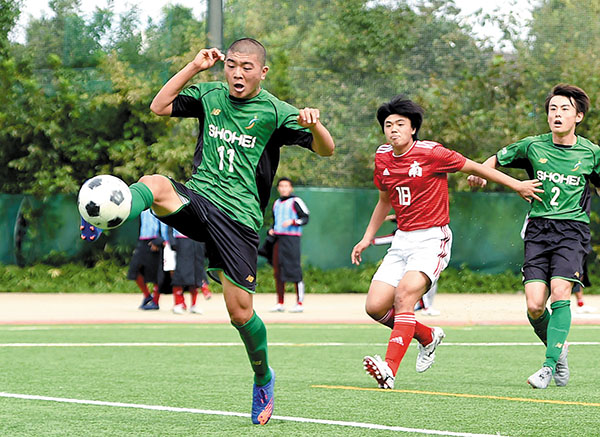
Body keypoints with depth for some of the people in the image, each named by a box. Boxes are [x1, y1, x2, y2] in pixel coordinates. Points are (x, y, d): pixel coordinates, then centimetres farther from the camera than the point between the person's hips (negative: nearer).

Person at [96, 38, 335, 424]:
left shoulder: (274, 112, -1)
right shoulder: (210, 96, 9)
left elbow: (326, 150, -4)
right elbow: (159, 107, 7)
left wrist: (314, 124, -27)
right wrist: (195, 67, 1)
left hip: (239, 219, -2)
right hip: (197, 199, 2)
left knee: (241, 313, -3)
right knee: (154, 184, -32)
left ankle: (263, 378, 23)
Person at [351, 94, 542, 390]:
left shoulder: (431, 153, -11)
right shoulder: (382, 158, 7)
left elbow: (472, 167, 2)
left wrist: (516, 185, 8)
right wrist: (367, 238, 23)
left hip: (432, 239, -6)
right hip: (402, 241, 6)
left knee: (405, 293, -29)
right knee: (375, 306, -5)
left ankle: (390, 368, -37)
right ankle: (428, 336, 22)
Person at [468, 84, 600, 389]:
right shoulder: (533, 146, 5)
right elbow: (497, 160, 19)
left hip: (573, 228, -1)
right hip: (539, 227, 1)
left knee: (560, 294, -21)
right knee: (535, 305, -10)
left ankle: (549, 365, -13)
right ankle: (558, 349, 19)